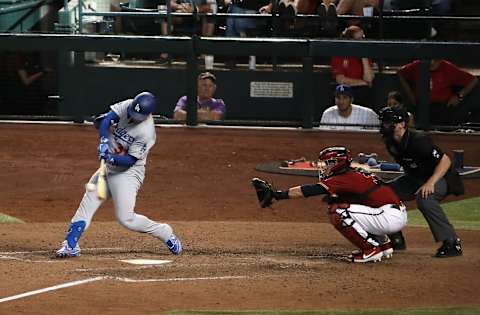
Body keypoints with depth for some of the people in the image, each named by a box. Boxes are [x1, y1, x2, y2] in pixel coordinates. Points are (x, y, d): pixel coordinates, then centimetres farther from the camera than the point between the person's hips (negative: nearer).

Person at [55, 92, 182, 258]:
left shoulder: (146, 132, -25)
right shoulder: (126, 106, -8)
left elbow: (131, 160, -23)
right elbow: (105, 119, -13)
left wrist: (111, 158, -36)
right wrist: (104, 141, -26)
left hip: (128, 173, -7)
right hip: (108, 168, 7)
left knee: (126, 218, -11)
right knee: (87, 203, 2)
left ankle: (165, 233, 8)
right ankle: (71, 245, 4)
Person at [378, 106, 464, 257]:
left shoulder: (418, 141, -30)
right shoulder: (391, 142, -5)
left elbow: (445, 160, -31)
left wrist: (430, 183, -40)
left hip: (440, 178, -9)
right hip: (414, 178, 9)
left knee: (424, 197, -38)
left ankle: (452, 243, -31)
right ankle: (396, 239, 12)